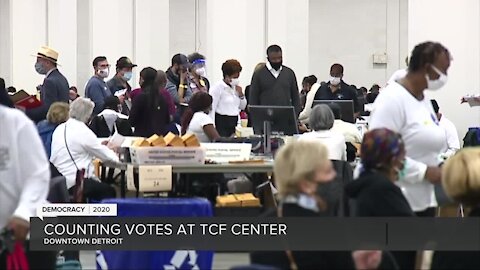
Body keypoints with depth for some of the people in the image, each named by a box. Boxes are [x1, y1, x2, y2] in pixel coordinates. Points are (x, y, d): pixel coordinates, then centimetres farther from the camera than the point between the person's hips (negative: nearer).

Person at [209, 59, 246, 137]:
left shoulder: (236, 87, 12)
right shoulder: (217, 88, -8)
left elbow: (243, 107, 20)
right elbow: (211, 108, -12)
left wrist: (241, 95, 1)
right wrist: (212, 128, -17)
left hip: (235, 123, 6)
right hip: (222, 123, -6)